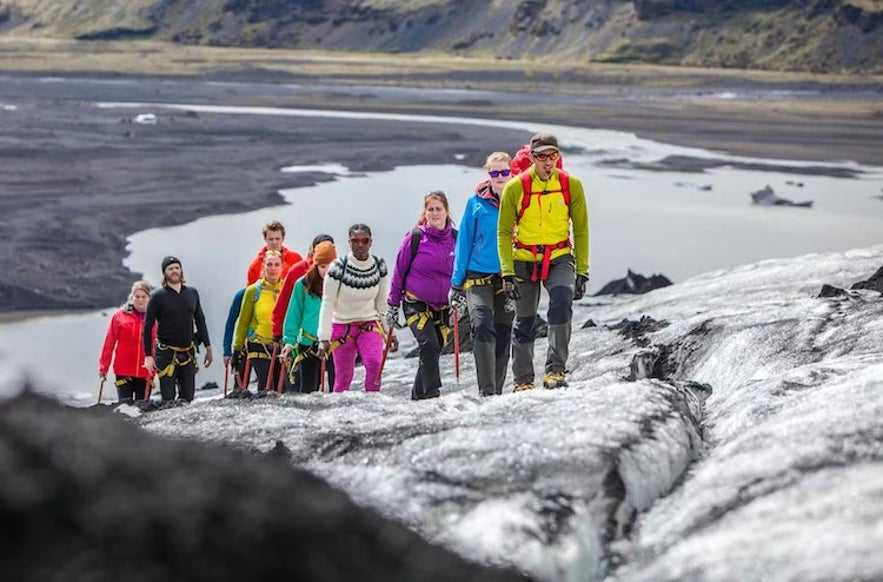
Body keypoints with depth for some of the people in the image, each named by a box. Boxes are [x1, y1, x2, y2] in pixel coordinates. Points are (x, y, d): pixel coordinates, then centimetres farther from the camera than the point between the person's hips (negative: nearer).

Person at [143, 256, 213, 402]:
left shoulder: (192, 293, 8)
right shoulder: (158, 296, -5)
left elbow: (200, 321, 16)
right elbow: (147, 327, -4)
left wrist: (208, 347, 12)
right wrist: (148, 355, -11)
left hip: (188, 353, 4)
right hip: (166, 353, -4)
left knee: (188, 397, 2)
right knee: (168, 399, -5)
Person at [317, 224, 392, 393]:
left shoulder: (379, 266, -4)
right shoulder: (338, 267, -14)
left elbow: (382, 302, 7)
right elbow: (327, 304, -11)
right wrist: (324, 338, -16)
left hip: (369, 324, 2)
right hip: (342, 326, -2)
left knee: (374, 362, -24)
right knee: (344, 376, 1)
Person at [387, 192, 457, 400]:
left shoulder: (455, 239, 1)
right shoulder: (415, 238, -7)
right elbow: (399, 272, 0)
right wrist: (392, 305, 2)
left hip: (442, 307, 4)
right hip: (415, 304, -4)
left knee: (433, 351, 7)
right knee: (429, 345, -21)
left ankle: (418, 395, 23)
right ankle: (432, 393, -20)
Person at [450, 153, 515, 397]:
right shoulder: (476, 203, 1)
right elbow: (464, 242, 5)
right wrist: (456, 282, 3)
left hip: (508, 278, 2)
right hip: (478, 276, -2)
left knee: (503, 335, 10)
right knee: (483, 326, -21)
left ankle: (497, 390, 22)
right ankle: (486, 390, -26)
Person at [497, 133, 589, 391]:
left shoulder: (571, 185, -4)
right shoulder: (516, 187, -9)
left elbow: (581, 230, 4)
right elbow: (504, 233, -3)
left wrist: (582, 272, 0)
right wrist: (507, 274, -11)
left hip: (559, 258, 0)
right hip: (524, 261, 0)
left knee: (562, 300, -27)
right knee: (525, 323, 5)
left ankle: (556, 369, -25)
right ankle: (523, 382, 21)